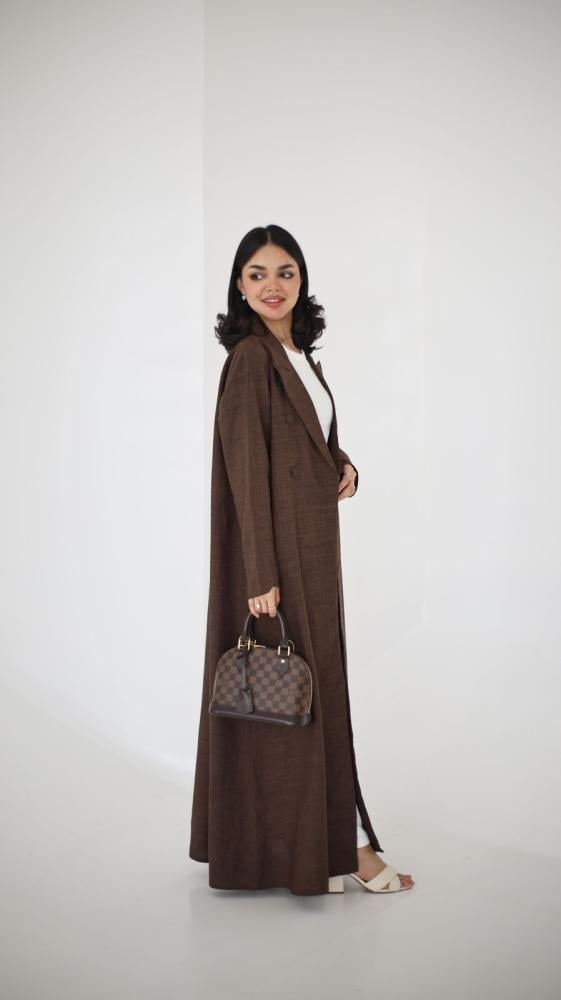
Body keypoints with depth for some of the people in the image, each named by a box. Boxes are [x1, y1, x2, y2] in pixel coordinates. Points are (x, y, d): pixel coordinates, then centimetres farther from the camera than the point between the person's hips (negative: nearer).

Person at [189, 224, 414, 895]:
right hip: (278, 544, -9)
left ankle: (278, 845, 25)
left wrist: (344, 467, 2)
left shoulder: (297, 354, 13)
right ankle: (343, 845, 6)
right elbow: (246, 468, -19)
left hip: (311, 541, 10)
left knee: (313, 683, 13)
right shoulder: (250, 356, -13)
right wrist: (262, 575, -23)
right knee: (300, 689, -2)